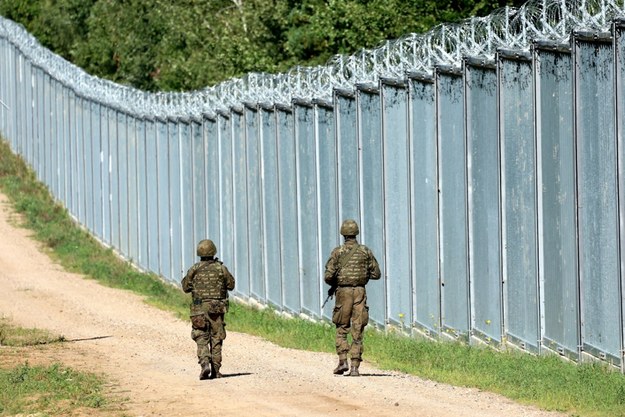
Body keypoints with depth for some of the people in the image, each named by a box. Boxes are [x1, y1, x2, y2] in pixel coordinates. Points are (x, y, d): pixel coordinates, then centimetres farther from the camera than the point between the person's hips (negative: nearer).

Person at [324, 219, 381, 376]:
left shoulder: (338, 252, -3)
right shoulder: (365, 251, 3)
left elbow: (328, 276, -7)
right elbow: (376, 274, 6)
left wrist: (333, 284, 14)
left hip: (343, 292, -1)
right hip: (360, 292, 1)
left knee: (341, 329, 12)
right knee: (358, 331, 3)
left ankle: (343, 361, -1)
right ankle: (355, 367, -2)